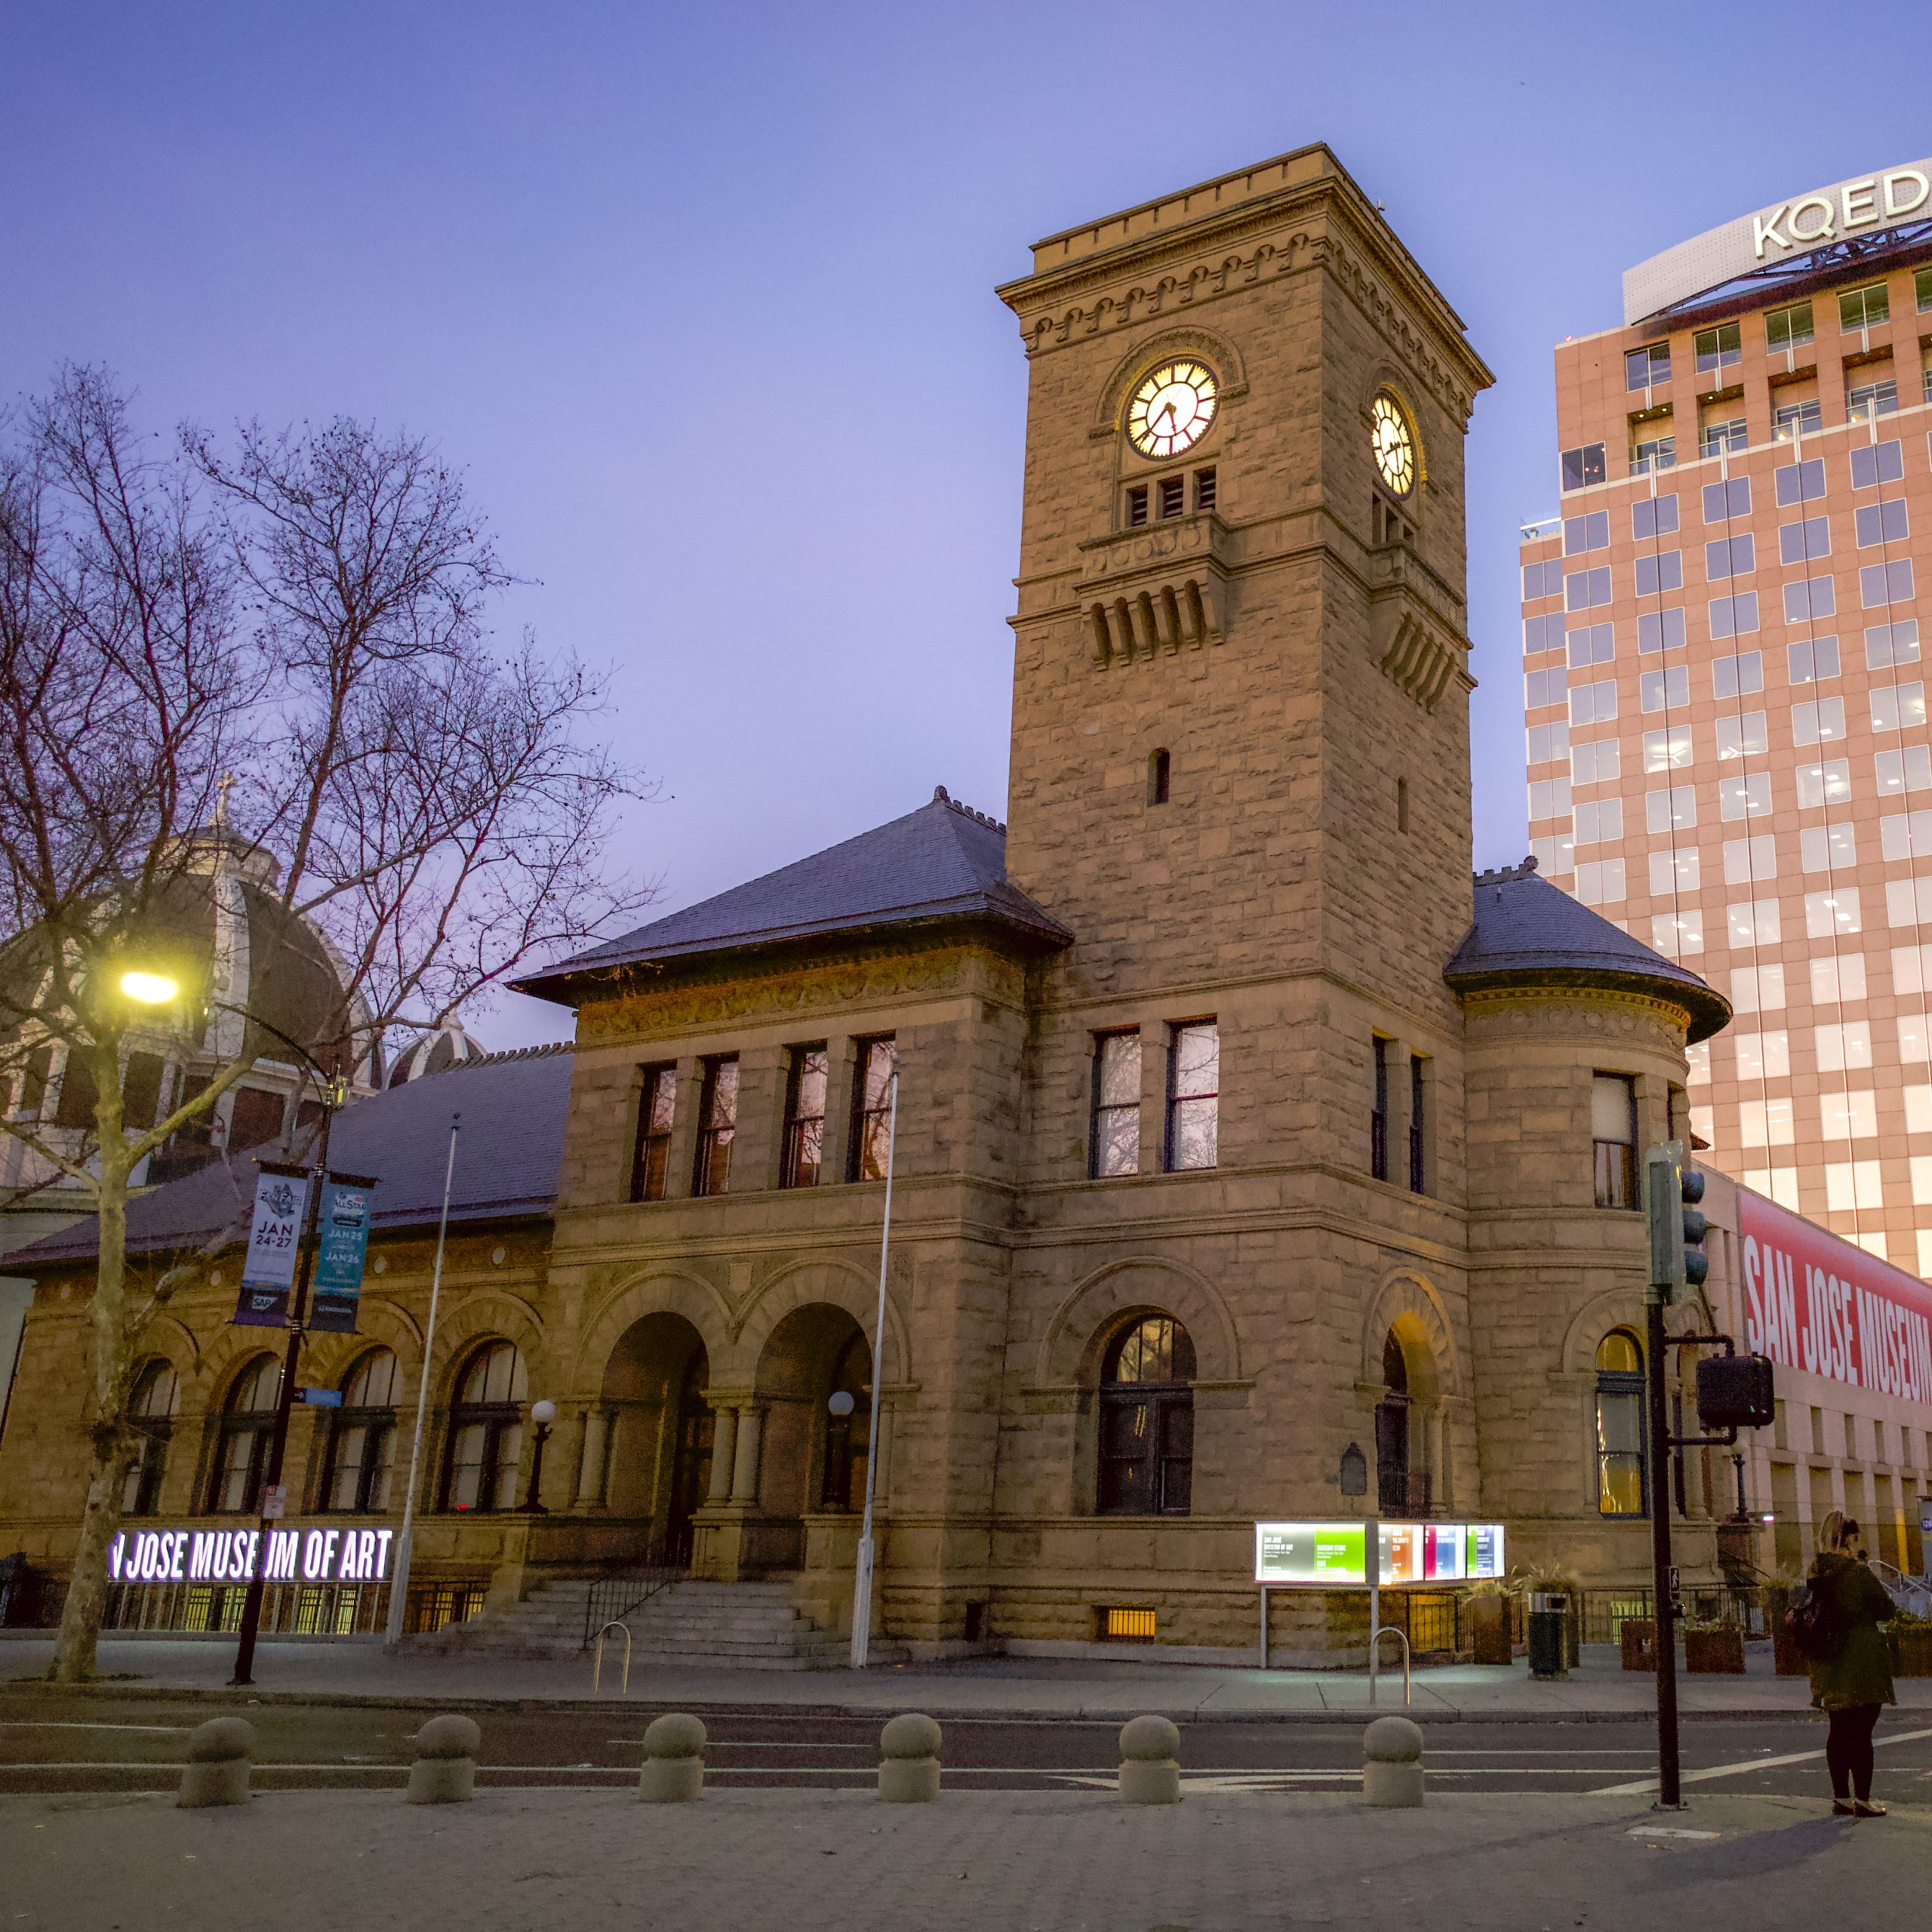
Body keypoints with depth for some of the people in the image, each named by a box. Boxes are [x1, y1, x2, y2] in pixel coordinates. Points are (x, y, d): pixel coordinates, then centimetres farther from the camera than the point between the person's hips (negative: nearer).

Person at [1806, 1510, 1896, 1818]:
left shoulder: (1815, 1574, 4)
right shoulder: (1858, 1573, -15)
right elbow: (1888, 1610, -6)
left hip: (1829, 1665, 7)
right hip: (1862, 1663, -6)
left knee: (1839, 1731, 13)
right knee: (1861, 1732, -1)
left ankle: (1841, 1798, 18)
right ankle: (1862, 1800, 2)